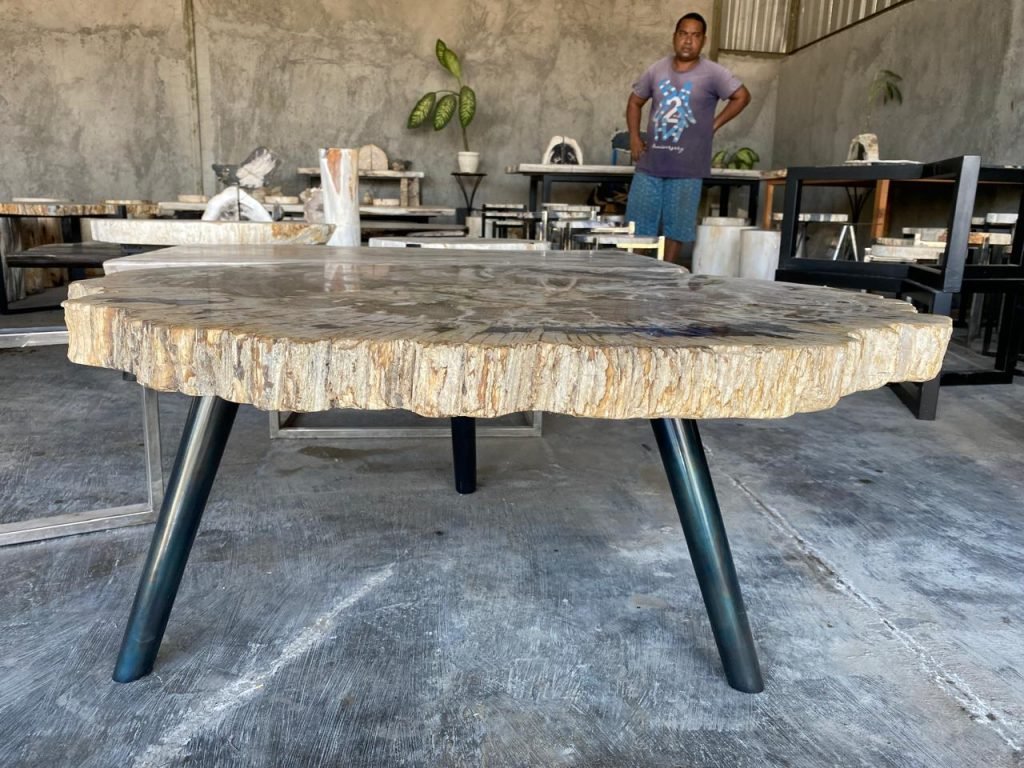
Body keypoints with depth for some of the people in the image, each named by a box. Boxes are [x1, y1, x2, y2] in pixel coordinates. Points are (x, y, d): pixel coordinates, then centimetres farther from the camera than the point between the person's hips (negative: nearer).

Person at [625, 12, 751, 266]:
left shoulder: (712, 73, -4)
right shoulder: (657, 69, 6)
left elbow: (742, 96, 3)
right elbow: (635, 102, 17)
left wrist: (714, 125, -2)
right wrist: (634, 136, 6)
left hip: (687, 169, -3)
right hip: (649, 164, 3)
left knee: (676, 229, 4)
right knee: (637, 227, 5)